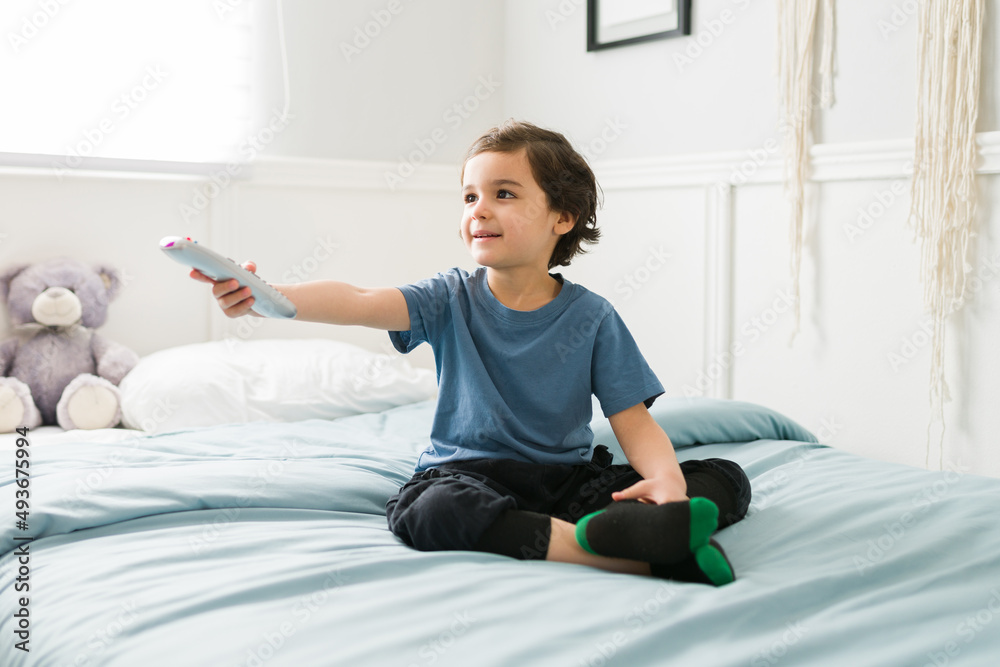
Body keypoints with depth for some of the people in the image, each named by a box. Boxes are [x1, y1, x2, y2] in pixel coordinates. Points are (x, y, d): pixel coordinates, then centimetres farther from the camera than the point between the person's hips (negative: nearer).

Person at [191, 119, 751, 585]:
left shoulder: (591, 317, -2)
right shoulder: (452, 299, 0)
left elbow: (634, 422, -6)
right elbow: (357, 303, -17)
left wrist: (667, 478, -29)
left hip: (568, 477, 1)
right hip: (469, 472, 0)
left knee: (726, 481, -13)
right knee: (426, 510, -38)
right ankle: (637, 554, -40)